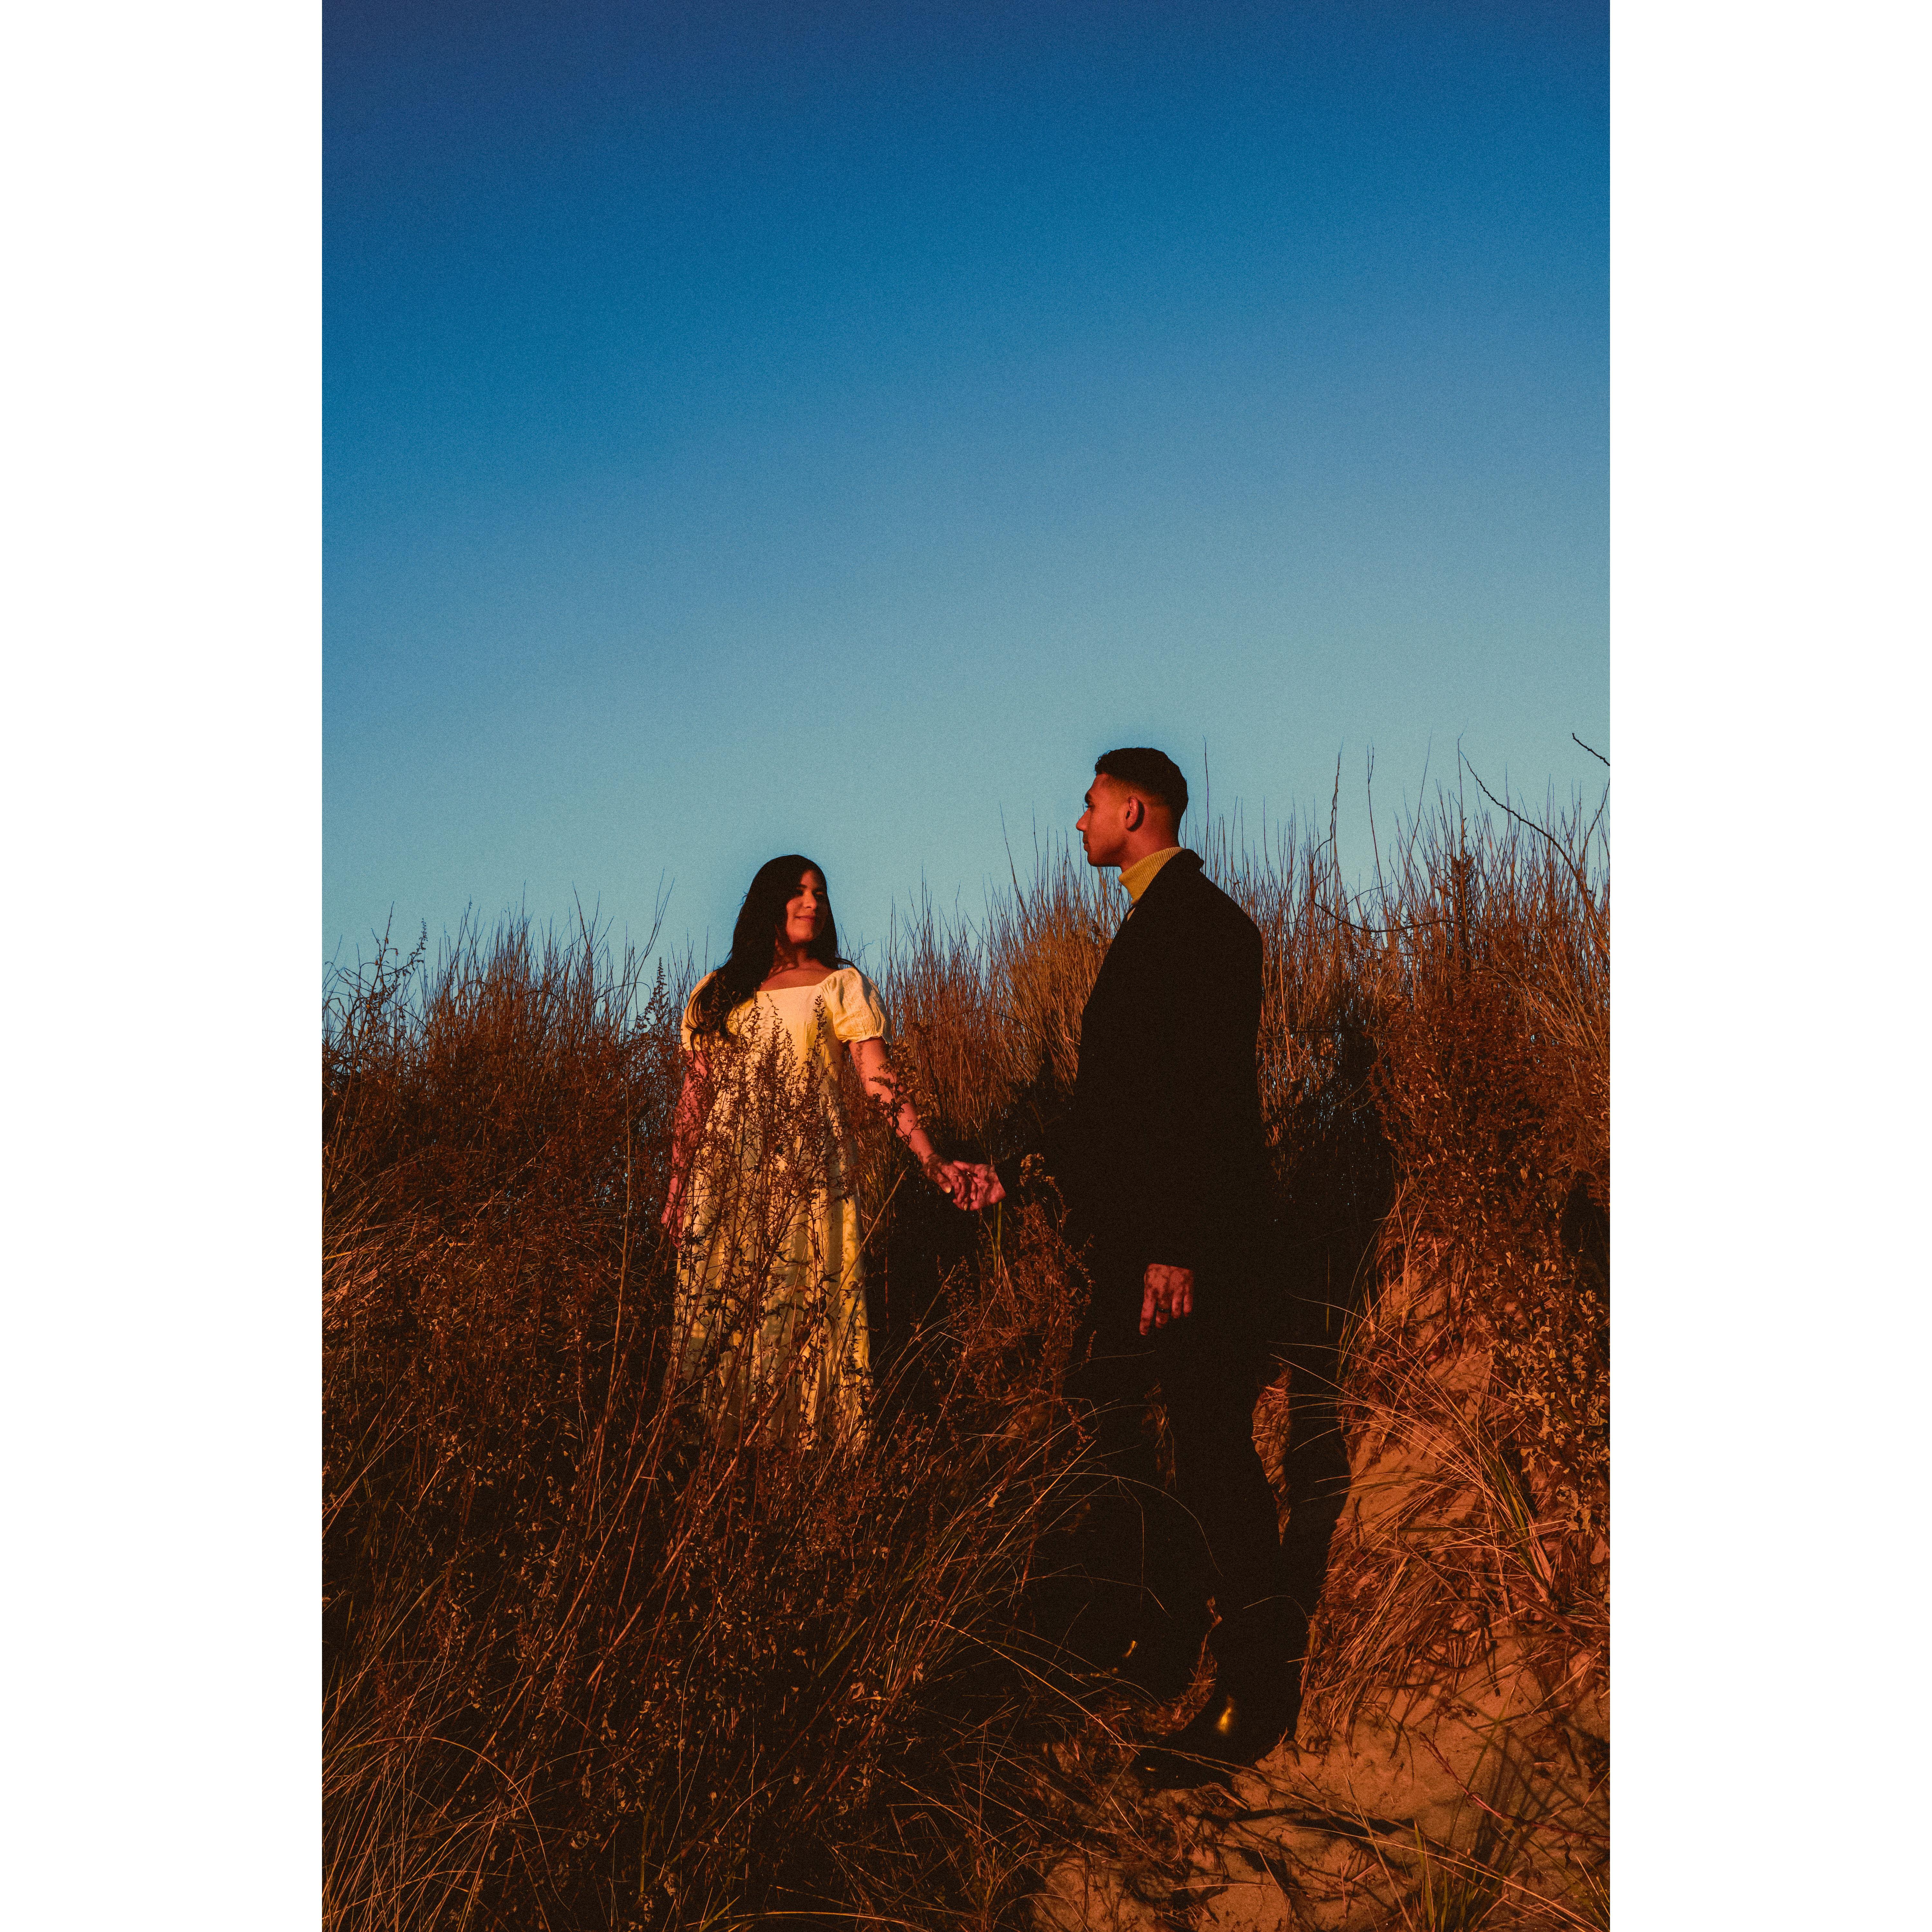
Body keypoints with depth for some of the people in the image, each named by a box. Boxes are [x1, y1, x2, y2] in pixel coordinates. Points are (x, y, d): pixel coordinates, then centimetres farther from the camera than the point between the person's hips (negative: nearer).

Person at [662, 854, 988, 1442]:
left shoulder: (841, 986, 4)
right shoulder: (716, 995, 12)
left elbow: (880, 1081, -6)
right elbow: (695, 1093, 13)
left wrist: (932, 1161, -18)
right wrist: (678, 1186, 9)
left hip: (807, 1178, -2)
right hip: (726, 1186, 3)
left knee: (800, 1320, -4)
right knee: (725, 1320, 4)